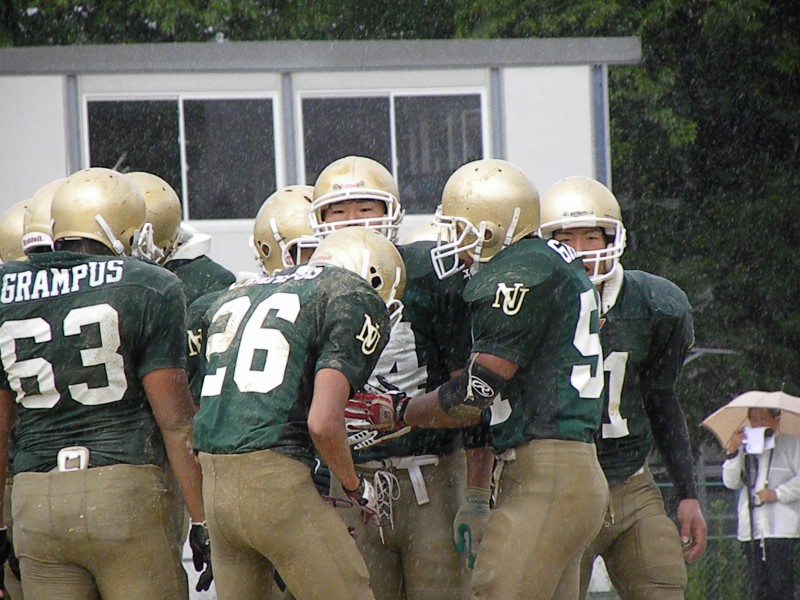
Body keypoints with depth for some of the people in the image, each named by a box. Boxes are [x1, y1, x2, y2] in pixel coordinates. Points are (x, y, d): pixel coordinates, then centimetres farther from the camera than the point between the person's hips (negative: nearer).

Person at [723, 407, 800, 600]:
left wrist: (777, 493, -11)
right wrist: (732, 453, -6)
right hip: (751, 530, 4)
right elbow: (731, 482, 7)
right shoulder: (745, 447, 16)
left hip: (781, 528, -4)